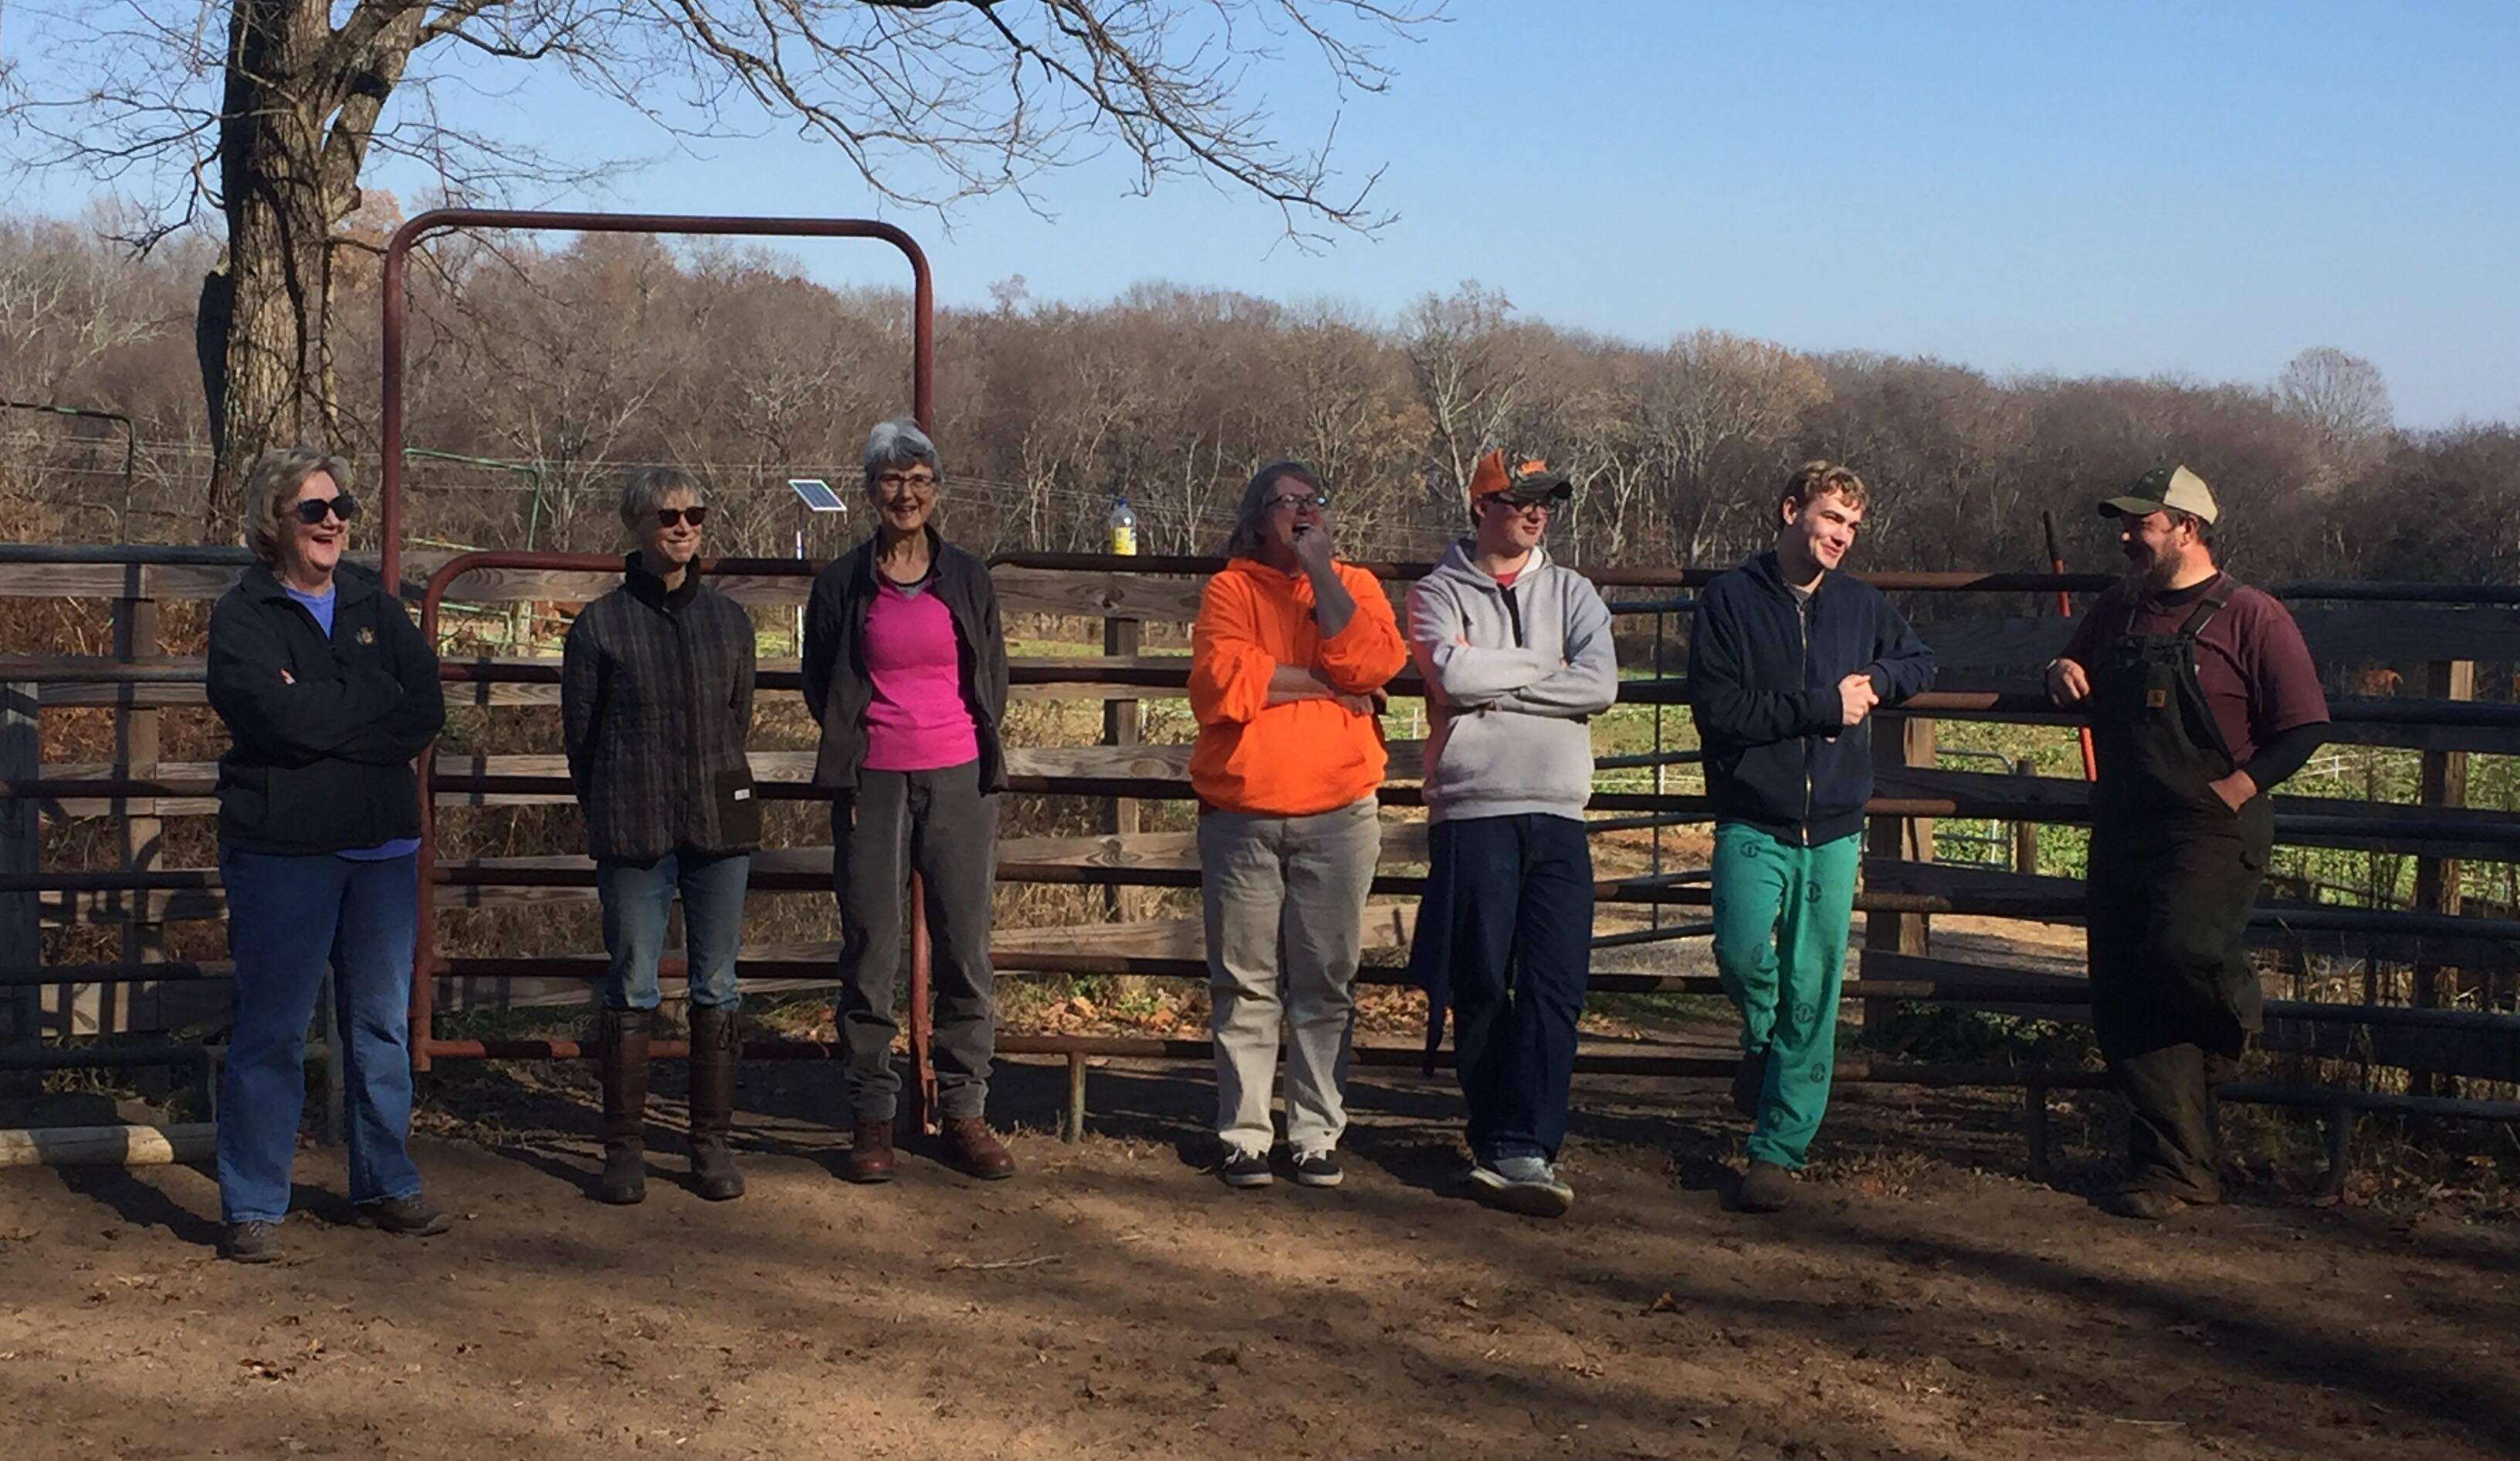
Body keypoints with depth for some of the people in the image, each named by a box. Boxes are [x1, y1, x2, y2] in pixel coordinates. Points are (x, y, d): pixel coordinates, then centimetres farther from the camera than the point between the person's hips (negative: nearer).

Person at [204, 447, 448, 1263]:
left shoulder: (375, 605, 11)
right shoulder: (244, 616, -1)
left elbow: (426, 711, -3)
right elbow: (276, 714, -19)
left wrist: (324, 714, -12)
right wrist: (374, 712, -7)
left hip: (383, 845, 5)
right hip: (283, 850, -4)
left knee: (383, 1024, 12)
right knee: (271, 1031, -2)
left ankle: (388, 1186, 24)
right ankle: (252, 1207, 7)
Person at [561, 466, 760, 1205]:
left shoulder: (728, 619, 9)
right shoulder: (600, 624, 1)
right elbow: (580, 733, 6)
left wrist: (717, 795, 14)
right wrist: (613, 814, 8)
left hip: (720, 825, 3)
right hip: (633, 832, -2)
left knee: (717, 986, 5)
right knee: (631, 989, 1)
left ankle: (712, 1142, 14)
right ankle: (624, 1148, 10)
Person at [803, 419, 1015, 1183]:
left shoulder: (969, 579, 8)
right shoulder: (842, 582, 4)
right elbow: (820, 684, 13)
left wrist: (975, 749, 11)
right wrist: (857, 744, 10)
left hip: (958, 780, 1)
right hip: (873, 783, -1)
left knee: (966, 950, 2)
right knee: (870, 955, 0)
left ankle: (964, 1111, 11)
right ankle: (872, 1118, 9)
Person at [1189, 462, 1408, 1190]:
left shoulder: (1354, 584, 9)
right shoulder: (1230, 589, 4)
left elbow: (1370, 664, -11)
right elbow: (1221, 681, -13)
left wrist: (1320, 567, -10)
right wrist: (1325, 685, -8)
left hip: (1337, 815, 1)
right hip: (1240, 815, -1)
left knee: (1326, 984, 4)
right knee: (1245, 984, 3)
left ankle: (1317, 1135, 12)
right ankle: (1244, 1135, 11)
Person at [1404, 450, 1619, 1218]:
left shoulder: (1571, 592, 16)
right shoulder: (1439, 592, 8)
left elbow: (1600, 686, -2)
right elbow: (1454, 674, -12)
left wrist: (1493, 681, -6)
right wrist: (1544, 665, 0)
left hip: (1558, 815, 2)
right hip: (1471, 812, -2)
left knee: (1555, 983, -9)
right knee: (1480, 986, -2)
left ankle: (1519, 1149, -10)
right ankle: (1505, 1146, 8)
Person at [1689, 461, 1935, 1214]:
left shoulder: (1862, 605, 10)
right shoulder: (1730, 599, -2)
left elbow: (1921, 660, 27)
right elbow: (1715, 706, -11)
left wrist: (1875, 680, 4)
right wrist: (1820, 706, -13)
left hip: (1835, 828, 3)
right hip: (1753, 823, -3)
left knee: (1812, 997, 2)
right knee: (1743, 951, -23)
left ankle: (1779, 1149, 11)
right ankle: (1760, 1041, 12)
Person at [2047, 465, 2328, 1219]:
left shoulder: (2249, 616, -4)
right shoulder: (2116, 610, 14)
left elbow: (2305, 725, -6)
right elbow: (2077, 683, 29)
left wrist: (2239, 786, -15)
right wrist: (2061, 672, 6)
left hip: (2212, 831, -6)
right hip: (2122, 831, 6)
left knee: (2179, 948, -29)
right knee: (2125, 1006, 1)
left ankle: (2237, 1021, 8)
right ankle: (2174, 1170, 9)